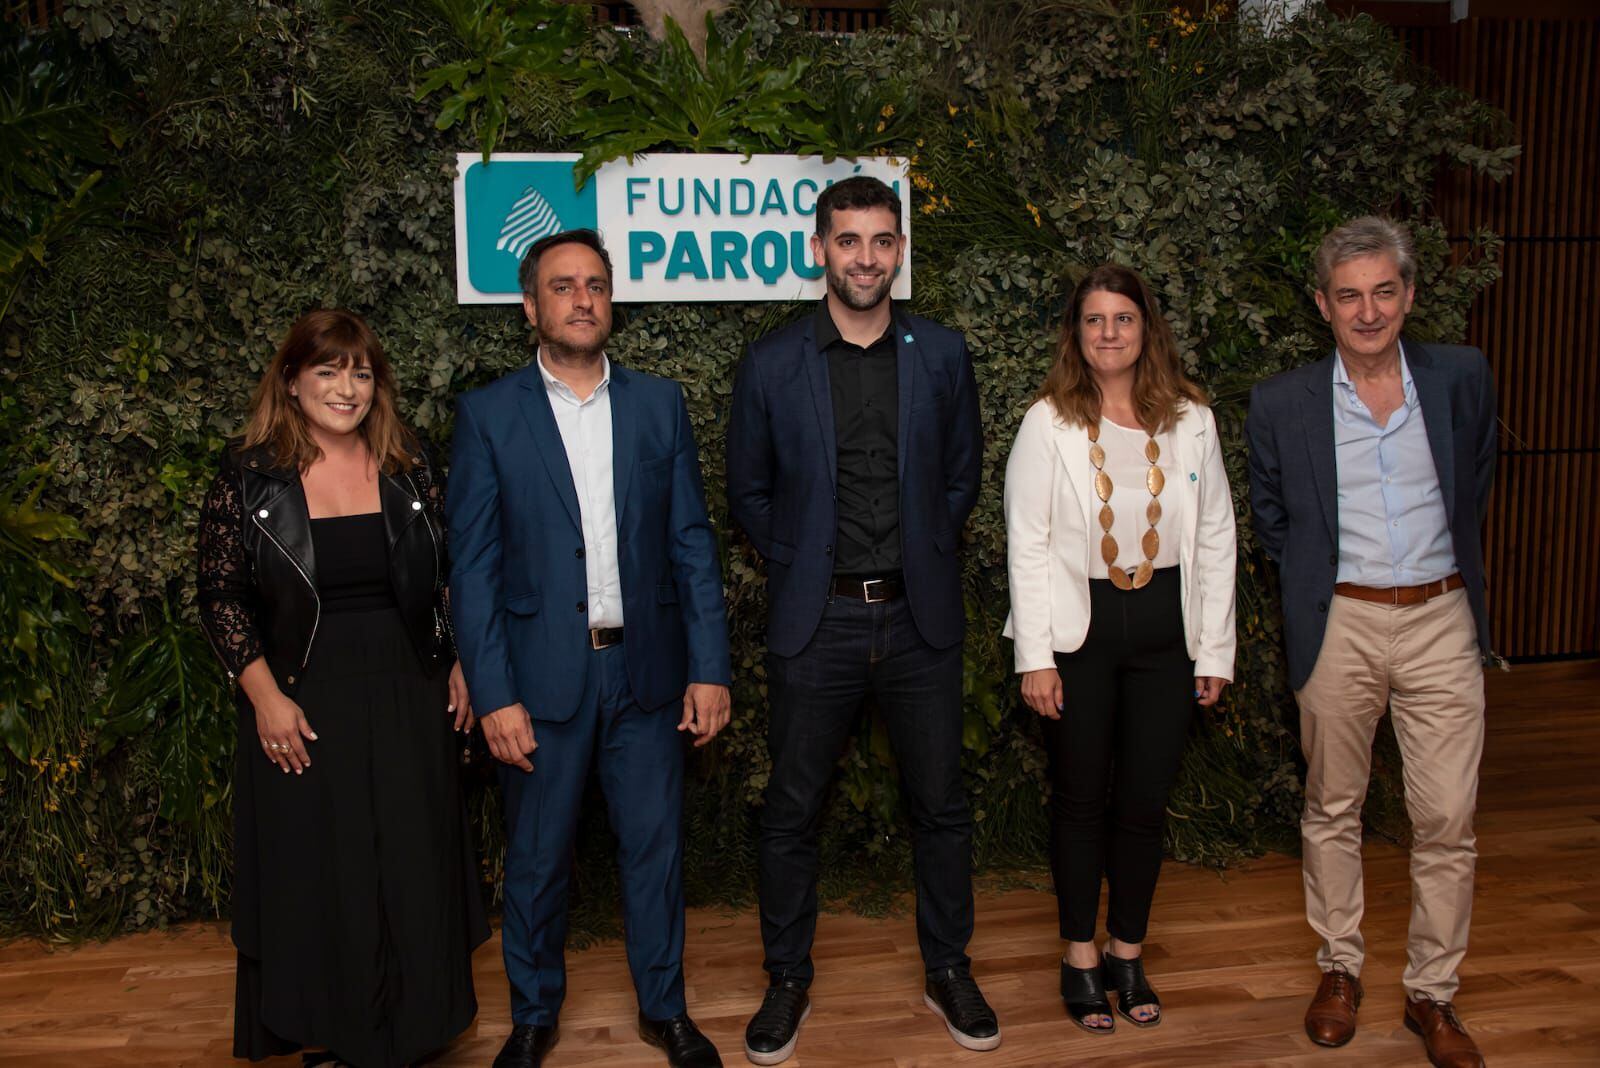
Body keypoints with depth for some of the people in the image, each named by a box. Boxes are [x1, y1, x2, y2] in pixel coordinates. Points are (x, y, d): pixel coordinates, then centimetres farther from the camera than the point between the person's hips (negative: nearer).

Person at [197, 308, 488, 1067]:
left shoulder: (410, 468, 2)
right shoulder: (249, 477, -5)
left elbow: (451, 575, 9)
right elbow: (221, 596, -4)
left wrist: (461, 665, 5)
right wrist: (265, 697, -11)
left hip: (407, 699, 2)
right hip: (303, 708, -2)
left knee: (412, 868, 10)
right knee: (315, 874, 7)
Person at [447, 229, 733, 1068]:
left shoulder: (659, 404, 5)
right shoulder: (489, 415, -2)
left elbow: (692, 543, 4)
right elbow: (473, 566, -4)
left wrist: (709, 667, -1)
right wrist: (494, 695, -9)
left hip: (647, 669, 2)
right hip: (541, 676, -1)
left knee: (655, 848, 12)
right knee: (536, 859, 11)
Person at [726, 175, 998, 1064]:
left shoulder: (941, 355, 2)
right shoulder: (771, 366, -2)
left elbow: (961, 476, 12)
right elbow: (749, 491, 8)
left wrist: (921, 557, 5)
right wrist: (800, 565, 3)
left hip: (919, 616, 1)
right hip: (815, 620, -1)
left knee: (940, 805, 10)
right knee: (791, 811, 7)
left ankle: (949, 971, 29)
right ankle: (787, 981, 25)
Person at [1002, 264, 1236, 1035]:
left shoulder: (1191, 422, 2)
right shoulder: (1048, 424, -4)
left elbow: (1215, 540, 5)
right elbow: (1027, 545, -6)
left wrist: (1215, 650, 3)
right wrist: (1034, 656, -11)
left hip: (1164, 628, 2)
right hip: (1079, 626, -2)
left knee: (1145, 799, 9)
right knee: (1081, 797, 9)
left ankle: (1127, 953, 27)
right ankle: (1080, 960, 24)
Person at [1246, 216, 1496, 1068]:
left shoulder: (1462, 377, 1)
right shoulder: (1281, 403, -3)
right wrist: (1315, 581, 8)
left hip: (1441, 621, 1)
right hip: (1339, 627, 0)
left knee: (1447, 821, 2)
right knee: (1332, 811, 11)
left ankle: (1432, 993, 19)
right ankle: (1340, 968, 29)